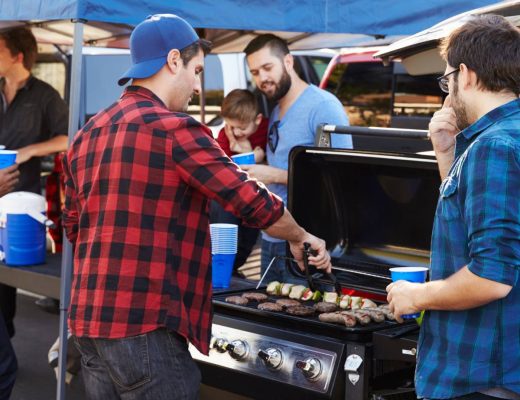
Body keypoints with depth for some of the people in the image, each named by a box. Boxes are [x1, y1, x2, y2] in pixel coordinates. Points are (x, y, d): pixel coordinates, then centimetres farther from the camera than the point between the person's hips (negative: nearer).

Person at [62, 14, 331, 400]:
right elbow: (252, 202, -10)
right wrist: (301, 237, 7)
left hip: (87, 319, 8)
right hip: (142, 325, -8)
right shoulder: (173, 129, -12)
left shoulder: (86, 135, 12)